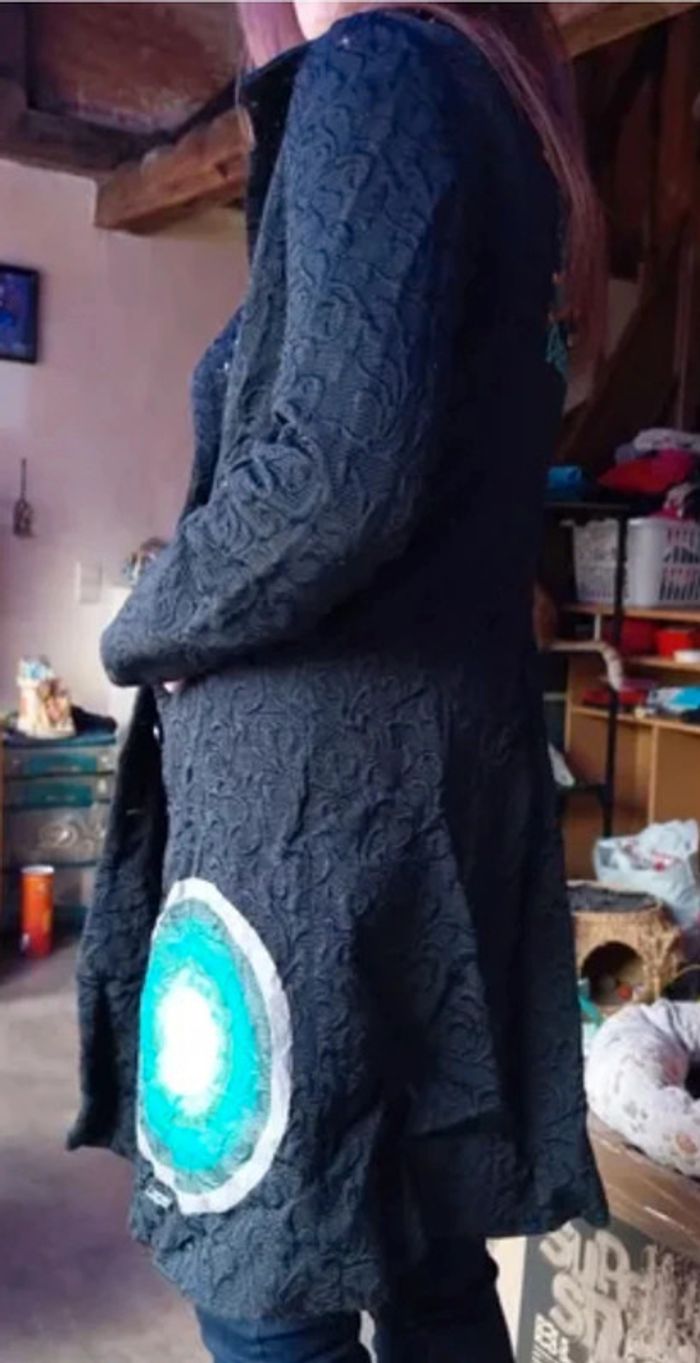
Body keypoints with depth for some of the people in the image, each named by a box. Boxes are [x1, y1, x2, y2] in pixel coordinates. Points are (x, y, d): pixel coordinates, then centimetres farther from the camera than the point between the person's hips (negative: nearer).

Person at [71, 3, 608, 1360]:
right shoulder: (508, 114, 19)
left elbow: (336, 471, -23)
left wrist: (141, 634, -5)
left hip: (324, 771, -9)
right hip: (445, 758, 9)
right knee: (425, 1249, 18)